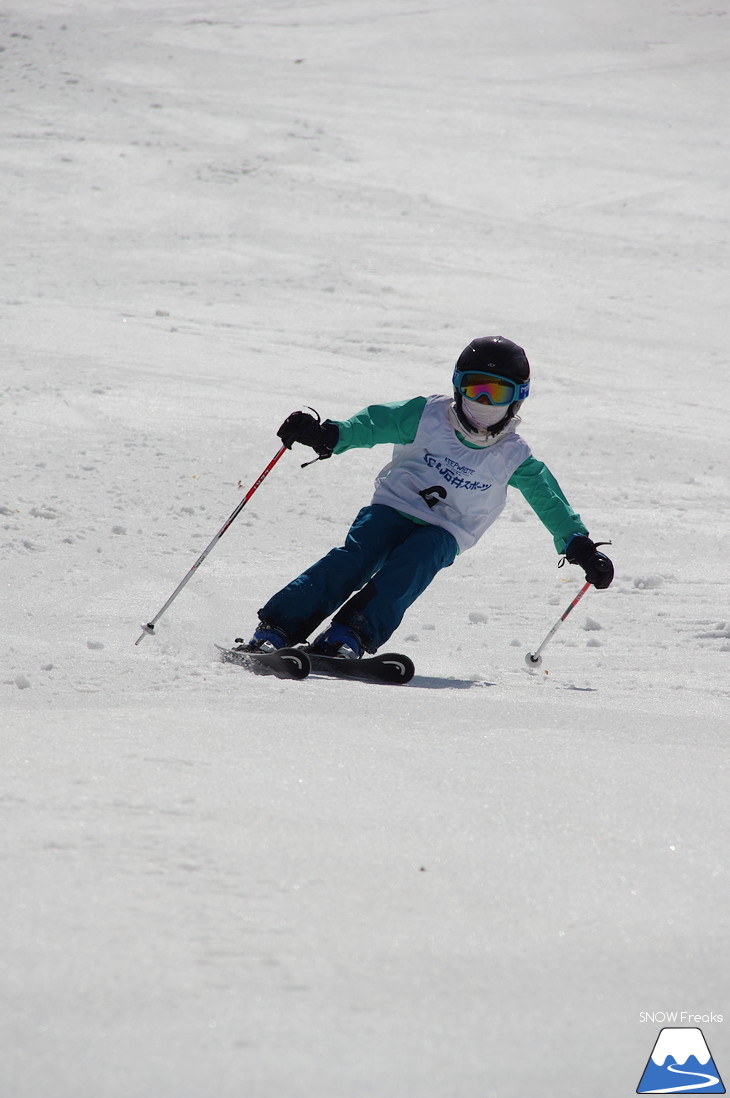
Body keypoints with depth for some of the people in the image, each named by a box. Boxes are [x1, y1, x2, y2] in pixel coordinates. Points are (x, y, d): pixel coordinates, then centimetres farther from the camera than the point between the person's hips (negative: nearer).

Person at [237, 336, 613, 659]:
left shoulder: (512, 457, 2)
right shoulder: (427, 416, -2)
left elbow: (549, 500, 10)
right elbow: (375, 423, -9)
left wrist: (578, 544, 2)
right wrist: (330, 435, -26)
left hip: (444, 532, 1)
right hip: (393, 507, -1)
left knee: (417, 559, -34)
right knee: (354, 558, -27)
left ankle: (350, 635, -44)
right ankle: (275, 629, -32)